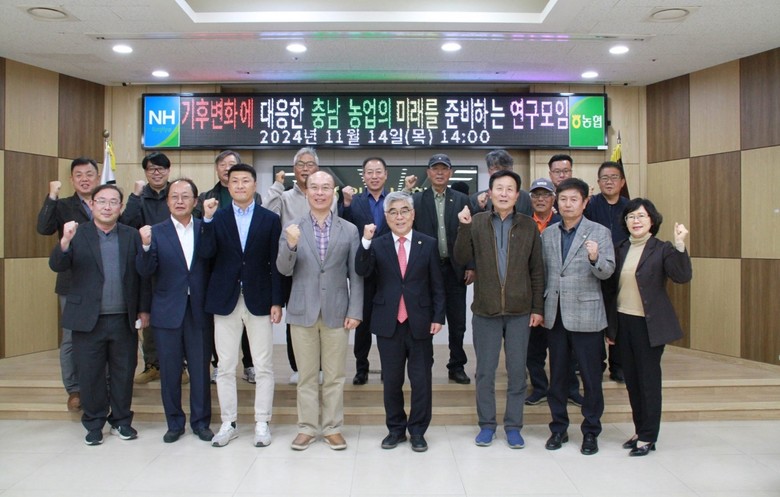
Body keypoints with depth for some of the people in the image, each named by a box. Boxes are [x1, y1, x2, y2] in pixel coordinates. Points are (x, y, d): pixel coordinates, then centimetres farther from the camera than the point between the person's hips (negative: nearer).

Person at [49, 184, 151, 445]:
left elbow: (143, 275, 3)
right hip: (88, 320, -1)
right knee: (91, 375, 9)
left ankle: (121, 421, 27)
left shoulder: (132, 236, 3)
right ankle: (94, 424, 26)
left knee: (124, 373, 11)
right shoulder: (77, 234, 1)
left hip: (124, 320, 1)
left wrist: (144, 309, 0)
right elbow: (57, 265, -12)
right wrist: (64, 242, -31)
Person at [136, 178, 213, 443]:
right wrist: (146, 245, -25)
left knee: (200, 369, 7)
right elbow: (145, 271, -10)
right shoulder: (156, 232, 1)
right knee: (169, 371, 10)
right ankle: (174, 423, 25)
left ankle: (200, 421, 22)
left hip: (199, 311, 0)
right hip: (167, 312, 0)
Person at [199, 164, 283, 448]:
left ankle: (262, 423, 17)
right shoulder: (217, 218, 5)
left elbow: (275, 263, 0)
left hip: (259, 301, -1)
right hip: (226, 301, 1)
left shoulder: (270, 219, 2)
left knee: (263, 367, 5)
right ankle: (228, 423, 22)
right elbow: (206, 253, -9)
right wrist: (207, 218, -18)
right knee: (225, 367, 9)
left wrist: (277, 302, -5)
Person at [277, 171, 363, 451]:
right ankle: (307, 428, 22)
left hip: (336, 312, 0)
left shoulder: (349, 230, 3)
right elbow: (284, 270, -3)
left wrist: (355, 311, -5)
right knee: (306, 375, 9)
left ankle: (332, 428, 21)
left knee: (334, 376, 8)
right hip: (302, 312, 0)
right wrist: (291, 245, -22)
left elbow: (355, 276, 2)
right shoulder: (292, 229, 3)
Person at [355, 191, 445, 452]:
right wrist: (366, 242, -25)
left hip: (420, 323, 0)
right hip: (388, 323, 1)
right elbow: (362, 271, -13)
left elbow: (437, 285, 3)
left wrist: (438, 317, -3)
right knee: (391, 380, 11)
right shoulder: (377, 245, 3)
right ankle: (396, 428, 26)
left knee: (421, 380, 6)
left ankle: (418, 431, 21)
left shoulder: (428, 244, 3)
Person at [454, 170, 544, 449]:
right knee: (485, 371, 9)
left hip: (520, 311, 1)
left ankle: (513, 426, 23)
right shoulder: (477, 222, 1)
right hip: (485, 310, 0)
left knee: (517, 371, 9)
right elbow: (461, 259, -6)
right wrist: (464, 227, -17)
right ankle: (487, 424, 24)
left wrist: (538, 308, 1)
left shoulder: (528, 226, 2)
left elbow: (537, 270, 4)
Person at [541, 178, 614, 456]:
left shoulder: (599, 232, -2)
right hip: (555, 315, 4)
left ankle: (591, 431, 19)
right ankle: (558, 428, 24)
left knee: (591, 377, 4)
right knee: (557, 375, 11)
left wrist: (595, 258, -29)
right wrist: (540, 307, 9)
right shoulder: (548, 234, 9)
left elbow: (607, 272, -9)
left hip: (586, 315, -3)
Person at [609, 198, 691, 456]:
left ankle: (648, 437, 14)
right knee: (631, 379, 12)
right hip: (623, 322, 5)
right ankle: (640, 430, 26)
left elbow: (682, 276, -21)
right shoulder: (620, 250, 7)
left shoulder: (662, 249, -6)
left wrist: (679, 245, -32)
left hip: (649, 325, -5)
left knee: (648, 379, 3)